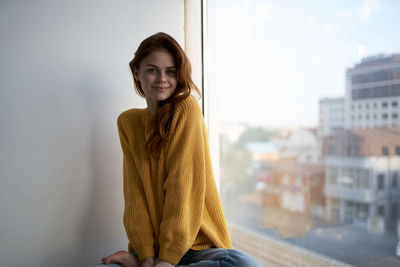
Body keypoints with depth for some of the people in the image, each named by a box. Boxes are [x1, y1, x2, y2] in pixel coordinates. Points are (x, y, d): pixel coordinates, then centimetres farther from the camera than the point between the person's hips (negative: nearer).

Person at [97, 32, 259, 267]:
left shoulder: (187, 108, -5)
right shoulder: (127, 122, 7)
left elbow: (182, 183, -13)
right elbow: (135, 191, -1)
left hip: (197, 244, 0)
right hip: (149, 246, 1)